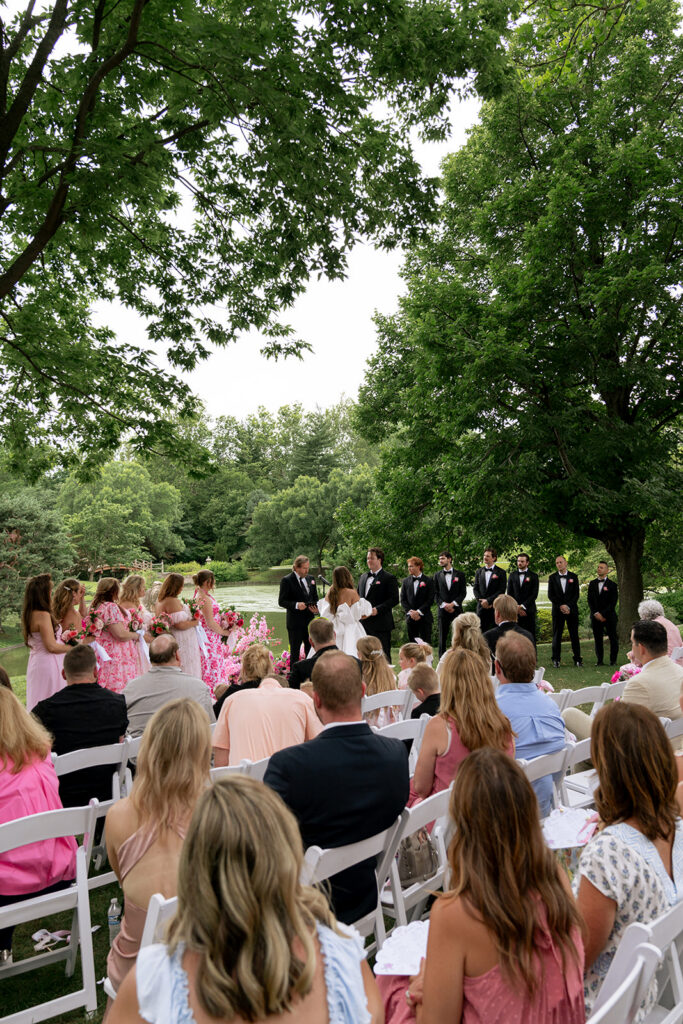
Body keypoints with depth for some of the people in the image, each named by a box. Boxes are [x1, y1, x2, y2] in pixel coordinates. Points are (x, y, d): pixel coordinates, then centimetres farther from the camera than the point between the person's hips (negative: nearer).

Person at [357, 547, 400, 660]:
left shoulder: (389, 578, -5)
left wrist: (377, 609, -20)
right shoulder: (363, 577, 16)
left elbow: (394, 599, -12)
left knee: (383, 656, -3)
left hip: (381, 624, -7)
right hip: (364, 623, 7)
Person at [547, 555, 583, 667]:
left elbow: (576, 594, 2)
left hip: (572, 610, 0)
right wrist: (560, 606, -10)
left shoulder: (573, 577, 7)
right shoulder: (552, 578, 6)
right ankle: (556, 659, 5)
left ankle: (577, 659, 7)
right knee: (556, 635, 0)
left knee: (574, 635, 1)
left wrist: (569, 606, -10)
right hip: (557, 610, 0)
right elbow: (550, 595, 2)